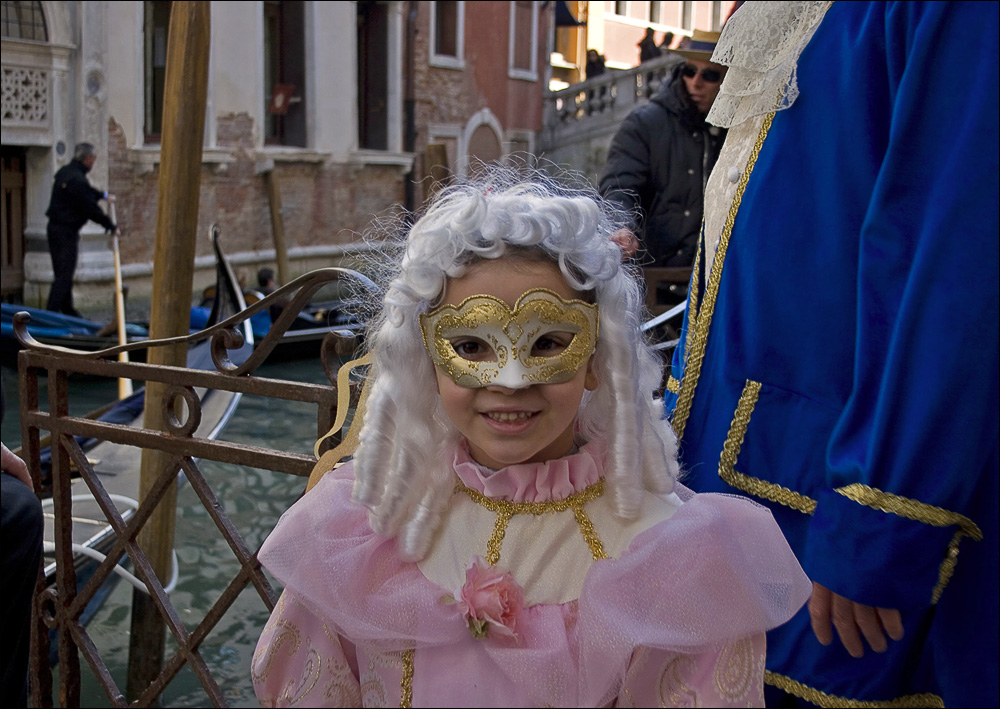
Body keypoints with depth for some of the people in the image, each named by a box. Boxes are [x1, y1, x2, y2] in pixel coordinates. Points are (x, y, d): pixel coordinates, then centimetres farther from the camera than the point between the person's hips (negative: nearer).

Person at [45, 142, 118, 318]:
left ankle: (67, 310, 27)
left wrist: (103, 195, 46)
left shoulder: (65, 171, 11)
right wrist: (111, 226, -7)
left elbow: (87, 191, 31)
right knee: (64, 274, -8)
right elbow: (91, 208, -18)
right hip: (66, 232, -11)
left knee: (62, 272, 17)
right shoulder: (76, 180, -21)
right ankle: (51, 312, -10)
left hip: (55, 228, 11)